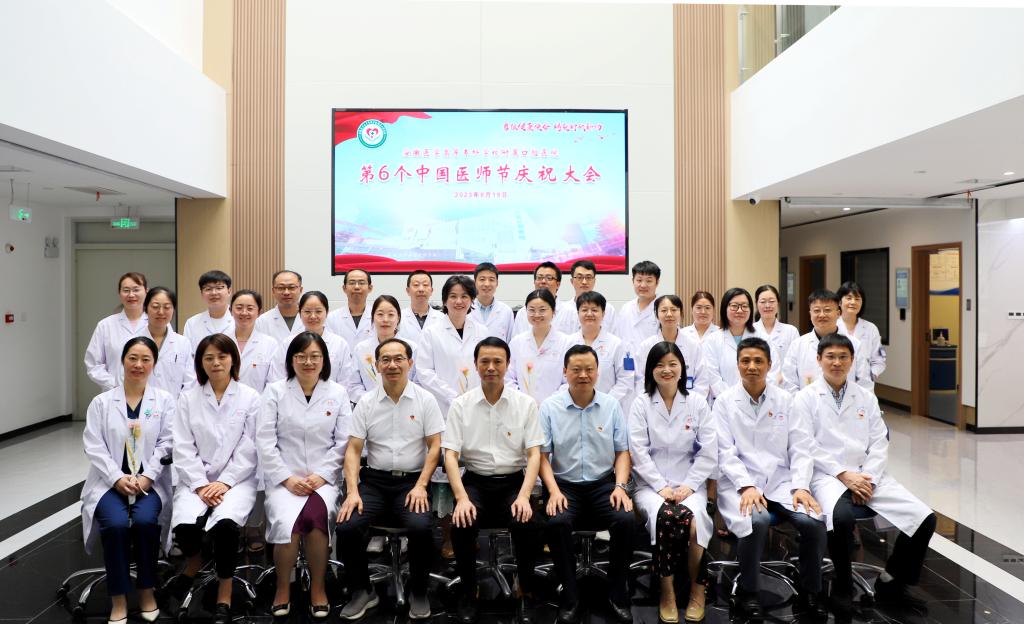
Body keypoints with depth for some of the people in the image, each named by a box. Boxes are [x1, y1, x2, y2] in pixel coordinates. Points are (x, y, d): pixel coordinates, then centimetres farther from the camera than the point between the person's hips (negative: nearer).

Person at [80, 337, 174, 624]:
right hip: (110, 481, 1)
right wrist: (118, 478, -14)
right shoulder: (101, 402, 7)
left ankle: (147, 590, -6)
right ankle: (118, 598, -11)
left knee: (145, 521, -28)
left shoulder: (164, 400, 6)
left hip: (149, 481, 0)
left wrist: (146, 477, -14)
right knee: (116, 523, -28)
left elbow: (166, 444, -1)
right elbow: (94, 446, -1)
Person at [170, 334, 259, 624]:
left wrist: (224, 483, -13)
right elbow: (183, 448, 1)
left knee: (224, 523, -32)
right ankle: (194, 560, 12)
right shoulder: (188, 399, 8)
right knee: (185, 524, -27)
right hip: (196, 479, 2)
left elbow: (248, 449, -2)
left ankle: (224, 597, -11)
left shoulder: (250, 397, 3)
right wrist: (201, 485, -11)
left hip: (237, 479, -2)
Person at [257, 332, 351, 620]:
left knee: (316, 517, -30)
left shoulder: (338, 393, 6)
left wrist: (321, 476, -9)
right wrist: (287, 479, -10)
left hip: (323, 477, 0)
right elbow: (265, 442, -1)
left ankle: (317, 587, -8)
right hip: (283, 477, 0)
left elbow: (344, 442, 2)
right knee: (286, 521, -29)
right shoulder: (275, 391, 4)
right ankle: (283, 587, -3)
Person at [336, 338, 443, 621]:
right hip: (374, 480, 2)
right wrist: (353, 491, -12)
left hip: (412, 481, -2)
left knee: (421, 528, -29)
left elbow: (435, 446, -1)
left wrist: (421, 486, -13)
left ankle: (418, 592, 0)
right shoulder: (366, 403, 4)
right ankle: (362, 591, 5)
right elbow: (353, 450, 2)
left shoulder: (425, 400, 1)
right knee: (346, 527, -22)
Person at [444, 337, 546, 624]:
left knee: (531, 525, -28)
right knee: (461, 525, -29)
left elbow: (534, 454, -3)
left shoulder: (526, 404, 1)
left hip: (514, 481, 0)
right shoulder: (460, 405, 1)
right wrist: (462, 498, -20)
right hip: (475, 481, 0)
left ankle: (526, 593, 0)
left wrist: (523, 496, -19)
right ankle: (468, 593, -2)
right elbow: (451, 455, -4)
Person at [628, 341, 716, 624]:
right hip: (650, 484, -1)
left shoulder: (697, 403, 7)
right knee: (667, 516, -33)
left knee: (693, 519, -30)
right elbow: (639, 452, -3)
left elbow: (709, 453, 3)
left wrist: (688, 486, -9)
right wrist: (661, 486, -12)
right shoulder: (641, 404, 4)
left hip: (689, 483, 1)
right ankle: (667, 592, -13)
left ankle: (697, 590, -4)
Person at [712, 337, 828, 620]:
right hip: (740, 482, -3)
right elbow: (726, 452, -4)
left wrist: (801, 486, -10)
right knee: (756, 521, -32)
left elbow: (801, 448, 5)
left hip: (780, 480, 3)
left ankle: (809, 593, 3)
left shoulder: (785, 400, 10)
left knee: (813, 521, -23)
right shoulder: (725, 402, 3)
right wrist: (747, 486, -18)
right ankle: (748, 593, -8)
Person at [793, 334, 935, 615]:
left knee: (924, 518, -12)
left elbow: (879, 443, 8)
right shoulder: (805, 398, 2)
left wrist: (867, 478, -8)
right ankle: (842, 582, -8)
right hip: (827, 475, -5)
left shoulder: (866, 398, 15)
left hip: (868, 474, 5)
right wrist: (843, 475, -14)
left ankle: (891, 581, 10)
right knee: (842, 517, -36)